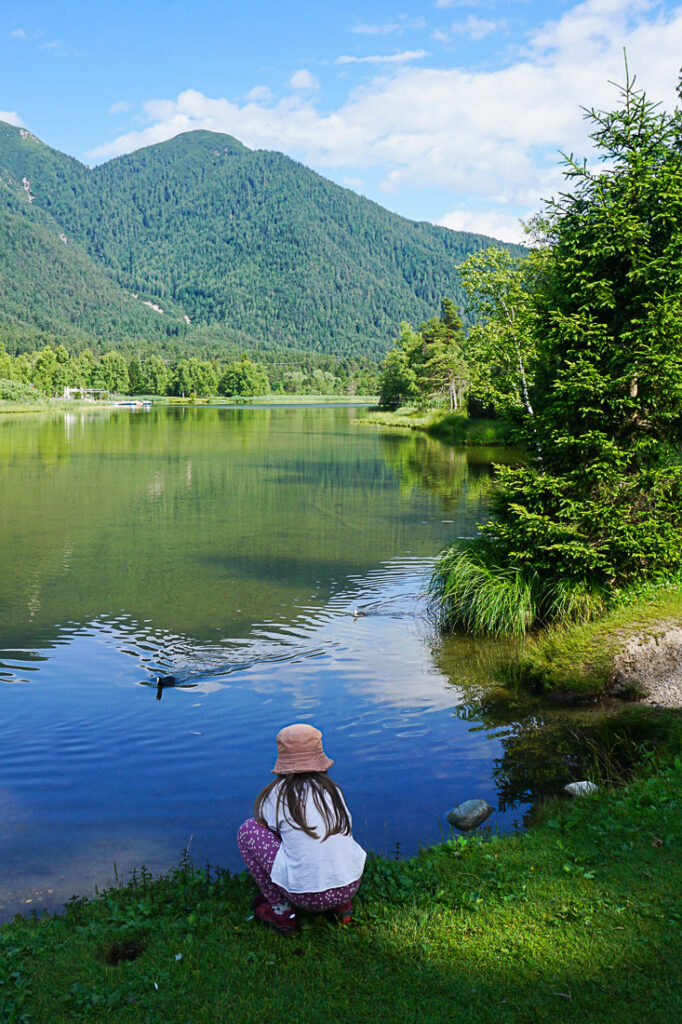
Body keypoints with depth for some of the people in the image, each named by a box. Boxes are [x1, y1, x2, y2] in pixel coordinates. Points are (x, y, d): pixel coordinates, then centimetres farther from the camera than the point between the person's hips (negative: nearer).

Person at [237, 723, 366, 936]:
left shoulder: (279, 793, -5)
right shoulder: (333, 789, 6)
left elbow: (264, 828, 10)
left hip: (308, 896, -5)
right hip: (351, 886, 5)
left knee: (247, 830, 6)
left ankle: (280, 910, 11)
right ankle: (342, 904, 18)